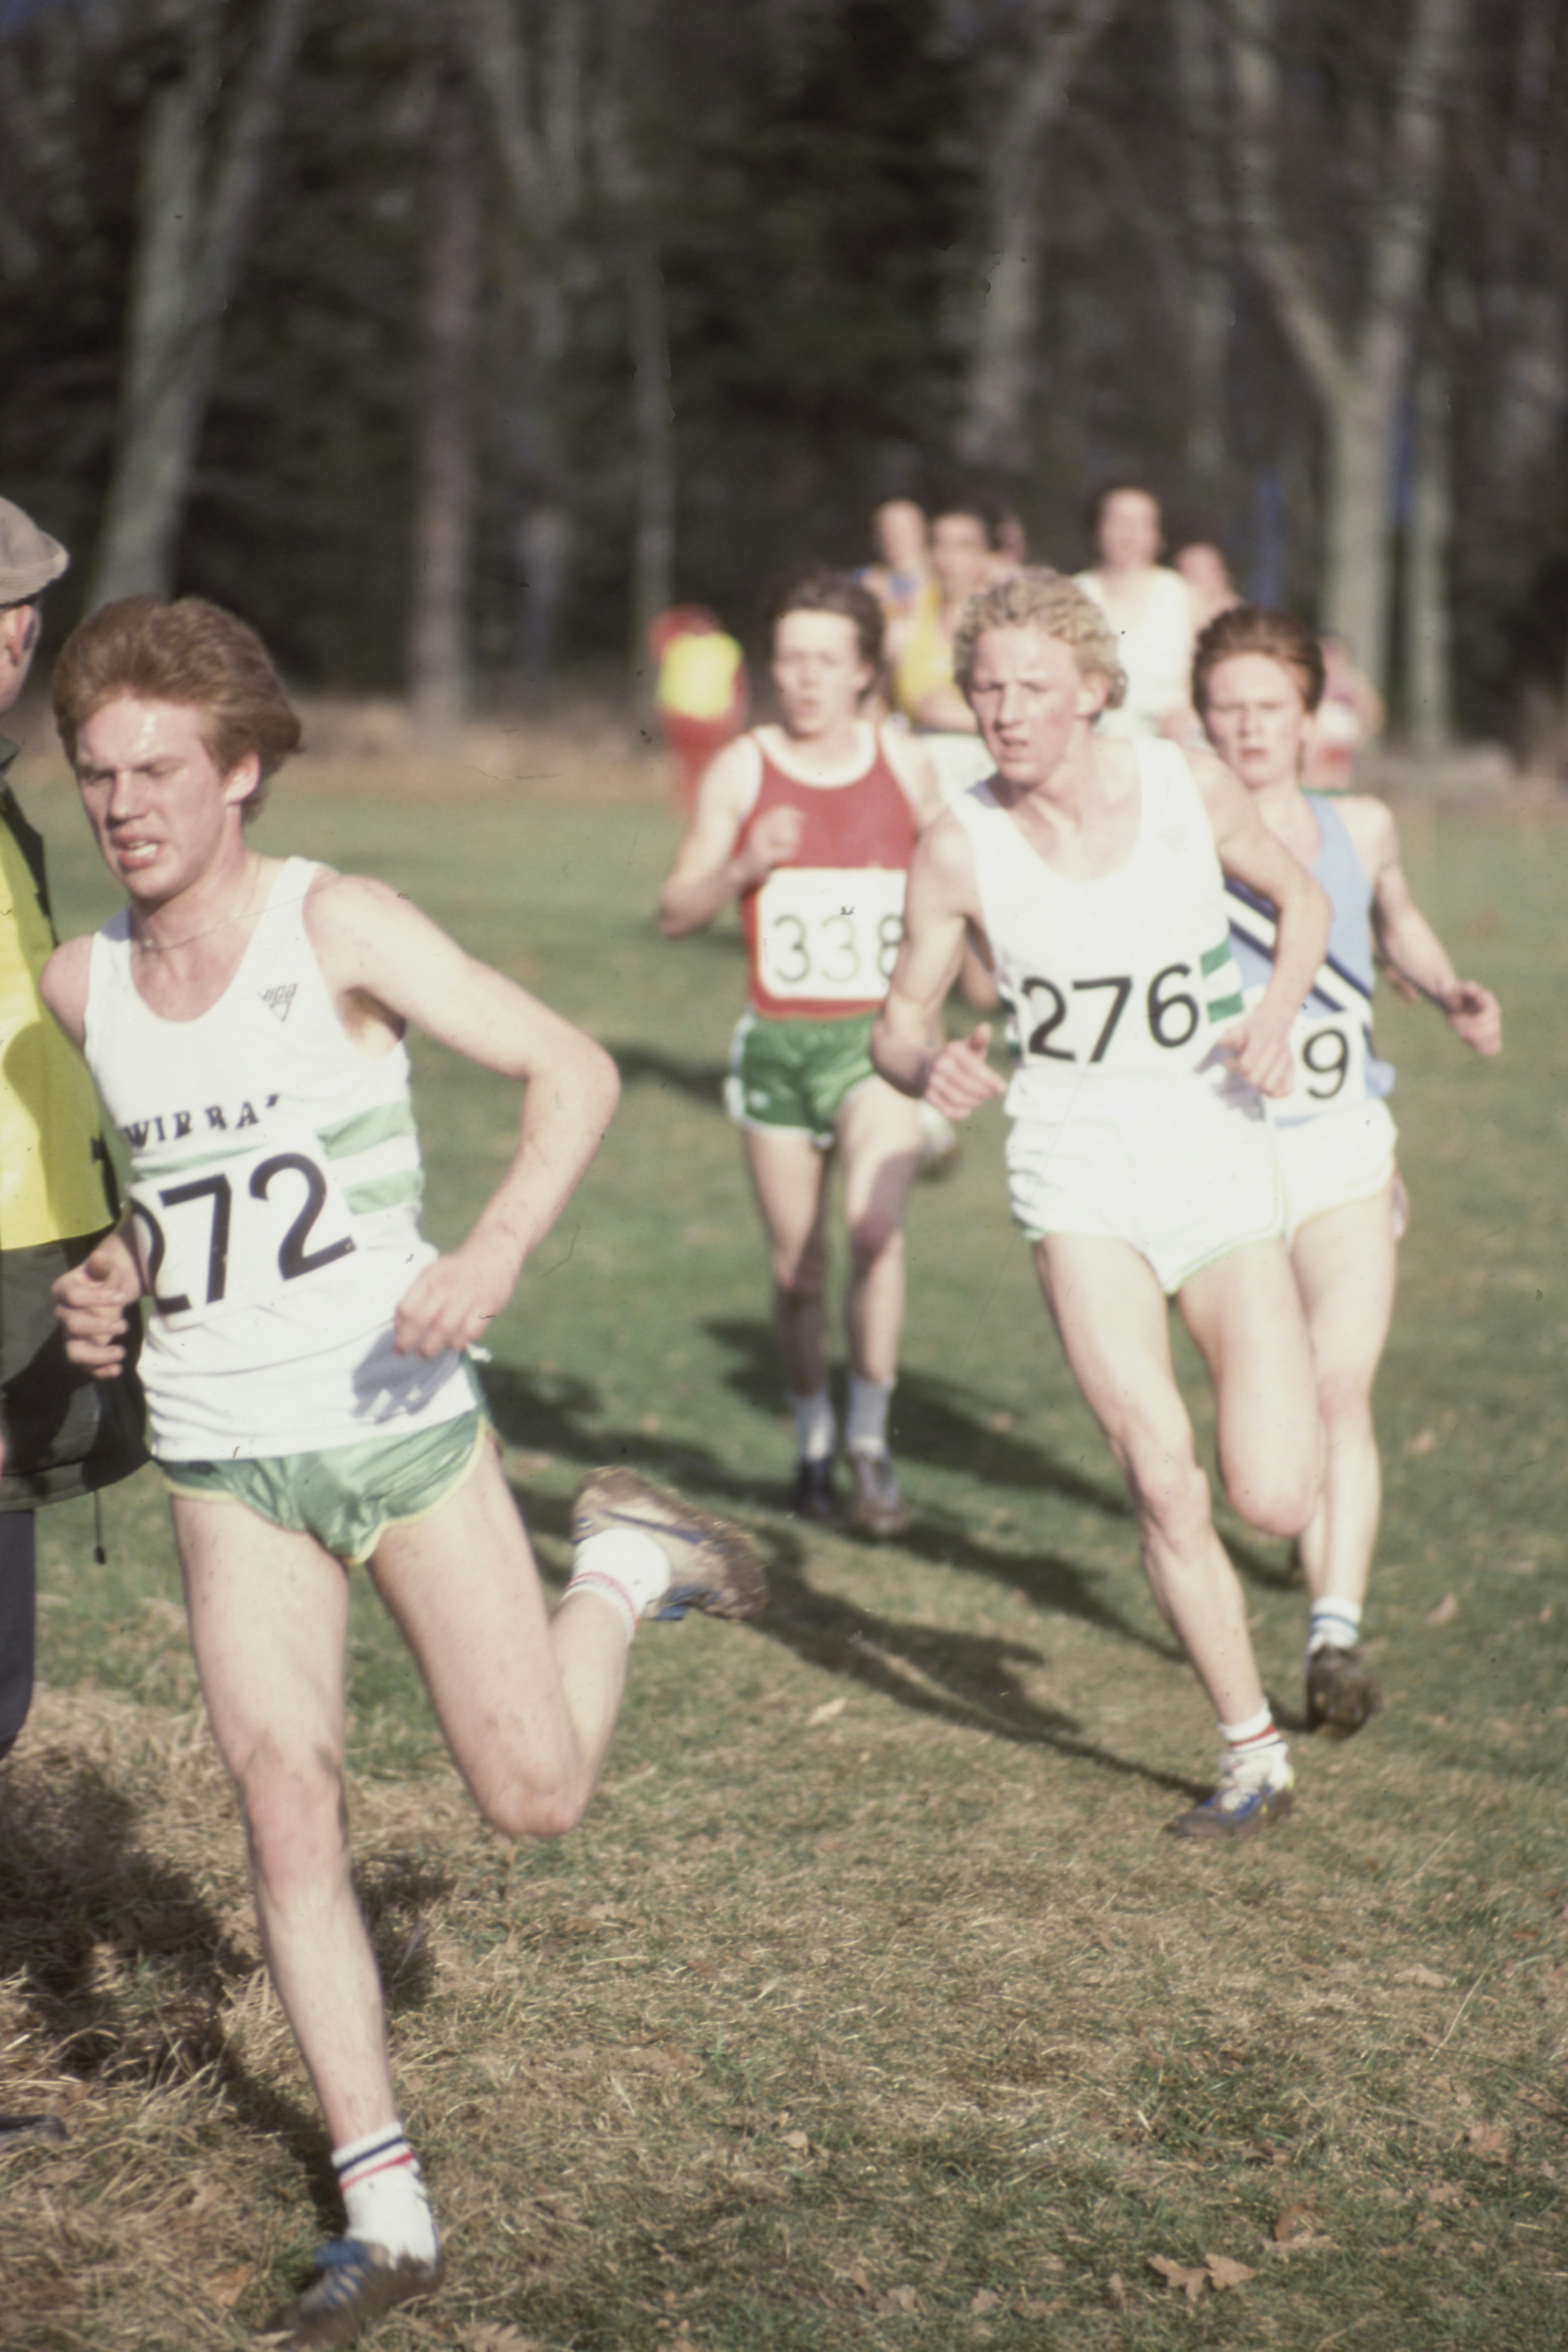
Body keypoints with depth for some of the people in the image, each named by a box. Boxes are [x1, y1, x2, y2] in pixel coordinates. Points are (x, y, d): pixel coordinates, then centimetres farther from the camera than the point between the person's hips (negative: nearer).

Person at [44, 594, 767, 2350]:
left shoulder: (338, 926, -11)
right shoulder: (75, 983, 2)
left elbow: (573, 1069, -13)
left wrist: (496, 1251, -28)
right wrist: (97, 1282, 1)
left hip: (406, 1428, -3)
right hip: (227, 1467, 3)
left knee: (535, 1796, 0)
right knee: (285, 1803, -10)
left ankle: (624, 1566, 31)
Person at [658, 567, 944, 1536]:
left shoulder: (905, 766, 2)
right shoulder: (744, 771, -1)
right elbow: (677, 913, -2)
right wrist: (745, 866, -18)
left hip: (881, 1037, -1)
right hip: (779, 1043, 1)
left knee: (876, 1224, -23)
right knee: (798, 1265, 7)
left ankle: (872, 1438, -10)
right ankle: (813, 1440, 28)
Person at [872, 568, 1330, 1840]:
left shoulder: (1191, 786, -6)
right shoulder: (960, 849, -7)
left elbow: (1302, 897, 12)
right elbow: (899, 1024, 2)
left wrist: (1278, 1012, -7)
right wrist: (931, 1067, -21)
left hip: (1217, 1157, 1)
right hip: (1079, 1173, 0)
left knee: (1276, 1504, -8)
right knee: (1164, 1484, -15)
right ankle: (1255, 1756, 4)